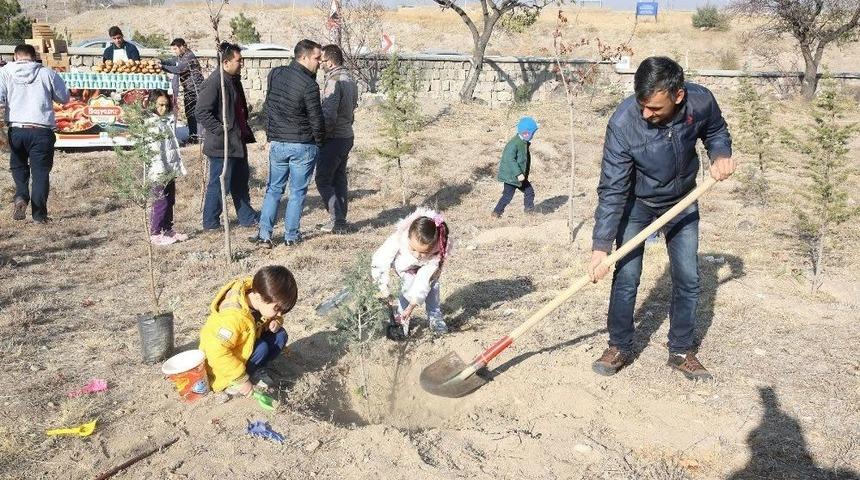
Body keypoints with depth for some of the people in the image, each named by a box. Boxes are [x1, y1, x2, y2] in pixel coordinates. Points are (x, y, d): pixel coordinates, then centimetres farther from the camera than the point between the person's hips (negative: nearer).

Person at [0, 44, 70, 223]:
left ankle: (21, 197, -2)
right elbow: (64, 97, 13)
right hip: (42, 130, -1)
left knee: (18, 167, 22)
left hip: (16, 129, 1)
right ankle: (39, 214, 5)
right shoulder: (47, 73, 3)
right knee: (41, 172, 6)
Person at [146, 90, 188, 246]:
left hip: (170, 170, 8)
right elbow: (152, 148, -18)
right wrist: (160, 169, -23)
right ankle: (155, 234, 3)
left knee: (170, 202, 12)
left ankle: (168, 230, 21)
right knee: (160, 202, -4)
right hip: (159, 171, -8)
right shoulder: (150, 123, -11)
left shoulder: (167, 121, 13)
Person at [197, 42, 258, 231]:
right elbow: (201, 112, -23)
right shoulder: (214, 82, -19)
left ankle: (247, 218, 29)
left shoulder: (234, 79, 11)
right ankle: (210, 222, 14)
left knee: (241, 180, 18)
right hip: (221, 144, -10)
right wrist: (220, 131, -21)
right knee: (219, 184, 1)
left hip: (238, 141, 10)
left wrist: (244, 130, 16)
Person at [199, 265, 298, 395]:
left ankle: (256, 370, 3)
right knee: (261, 348, -28)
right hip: (220, 362, -8)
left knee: (280, 335, -9)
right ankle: (233, 382, -11)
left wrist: (276, 322, -16)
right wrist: (241, 380, -31)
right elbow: (217, 353, -39)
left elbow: (276, 317, 9)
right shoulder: (234, 316, -38)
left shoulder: (262, 303, -14)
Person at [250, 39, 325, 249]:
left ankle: (264, 235, 10)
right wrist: (319, 141, 4)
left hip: (277, 143, 5)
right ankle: (291, 236, 13)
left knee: (273, 189, 14)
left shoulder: (275, 74, 2)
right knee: (297, 192, 7)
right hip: (303, 146, -5)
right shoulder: (309, 85, -17)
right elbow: (316, 119, -13)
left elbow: (268, 105, 11)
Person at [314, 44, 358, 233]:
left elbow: (329, 116, -24)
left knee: (323, 180, -1)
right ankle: (341, 219, 20)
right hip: (348, 135, 9)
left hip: (334, 138, -9)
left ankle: (337, 220, -2)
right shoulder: (350, 79, 10)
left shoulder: (333, 81, -19)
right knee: (339, 179, 15)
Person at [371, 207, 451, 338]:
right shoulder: (398, 239, -45)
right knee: (409, 284, -22)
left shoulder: (437, 252, -42)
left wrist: (411, 307, -35)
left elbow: (424, 282, -36)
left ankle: (435, 318, 4)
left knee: (431, 283, -17)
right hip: (404, 264, -1)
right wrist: (383, 287, -38)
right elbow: (378, 262, -32)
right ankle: (400, 322, -6)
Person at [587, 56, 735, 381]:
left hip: (682, 202, 3)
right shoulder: (623, 123, -33)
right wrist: (601, 246, -30)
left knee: (687, 280, 4)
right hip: (636, 203, -3)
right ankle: (620, 347, 13)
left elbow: (716, 131, 2)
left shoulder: (701, 102, -25)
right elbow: (612, 191, -28)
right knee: (626, 277, -5)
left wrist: (721, 154, -20)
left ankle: (681, 351, 19)